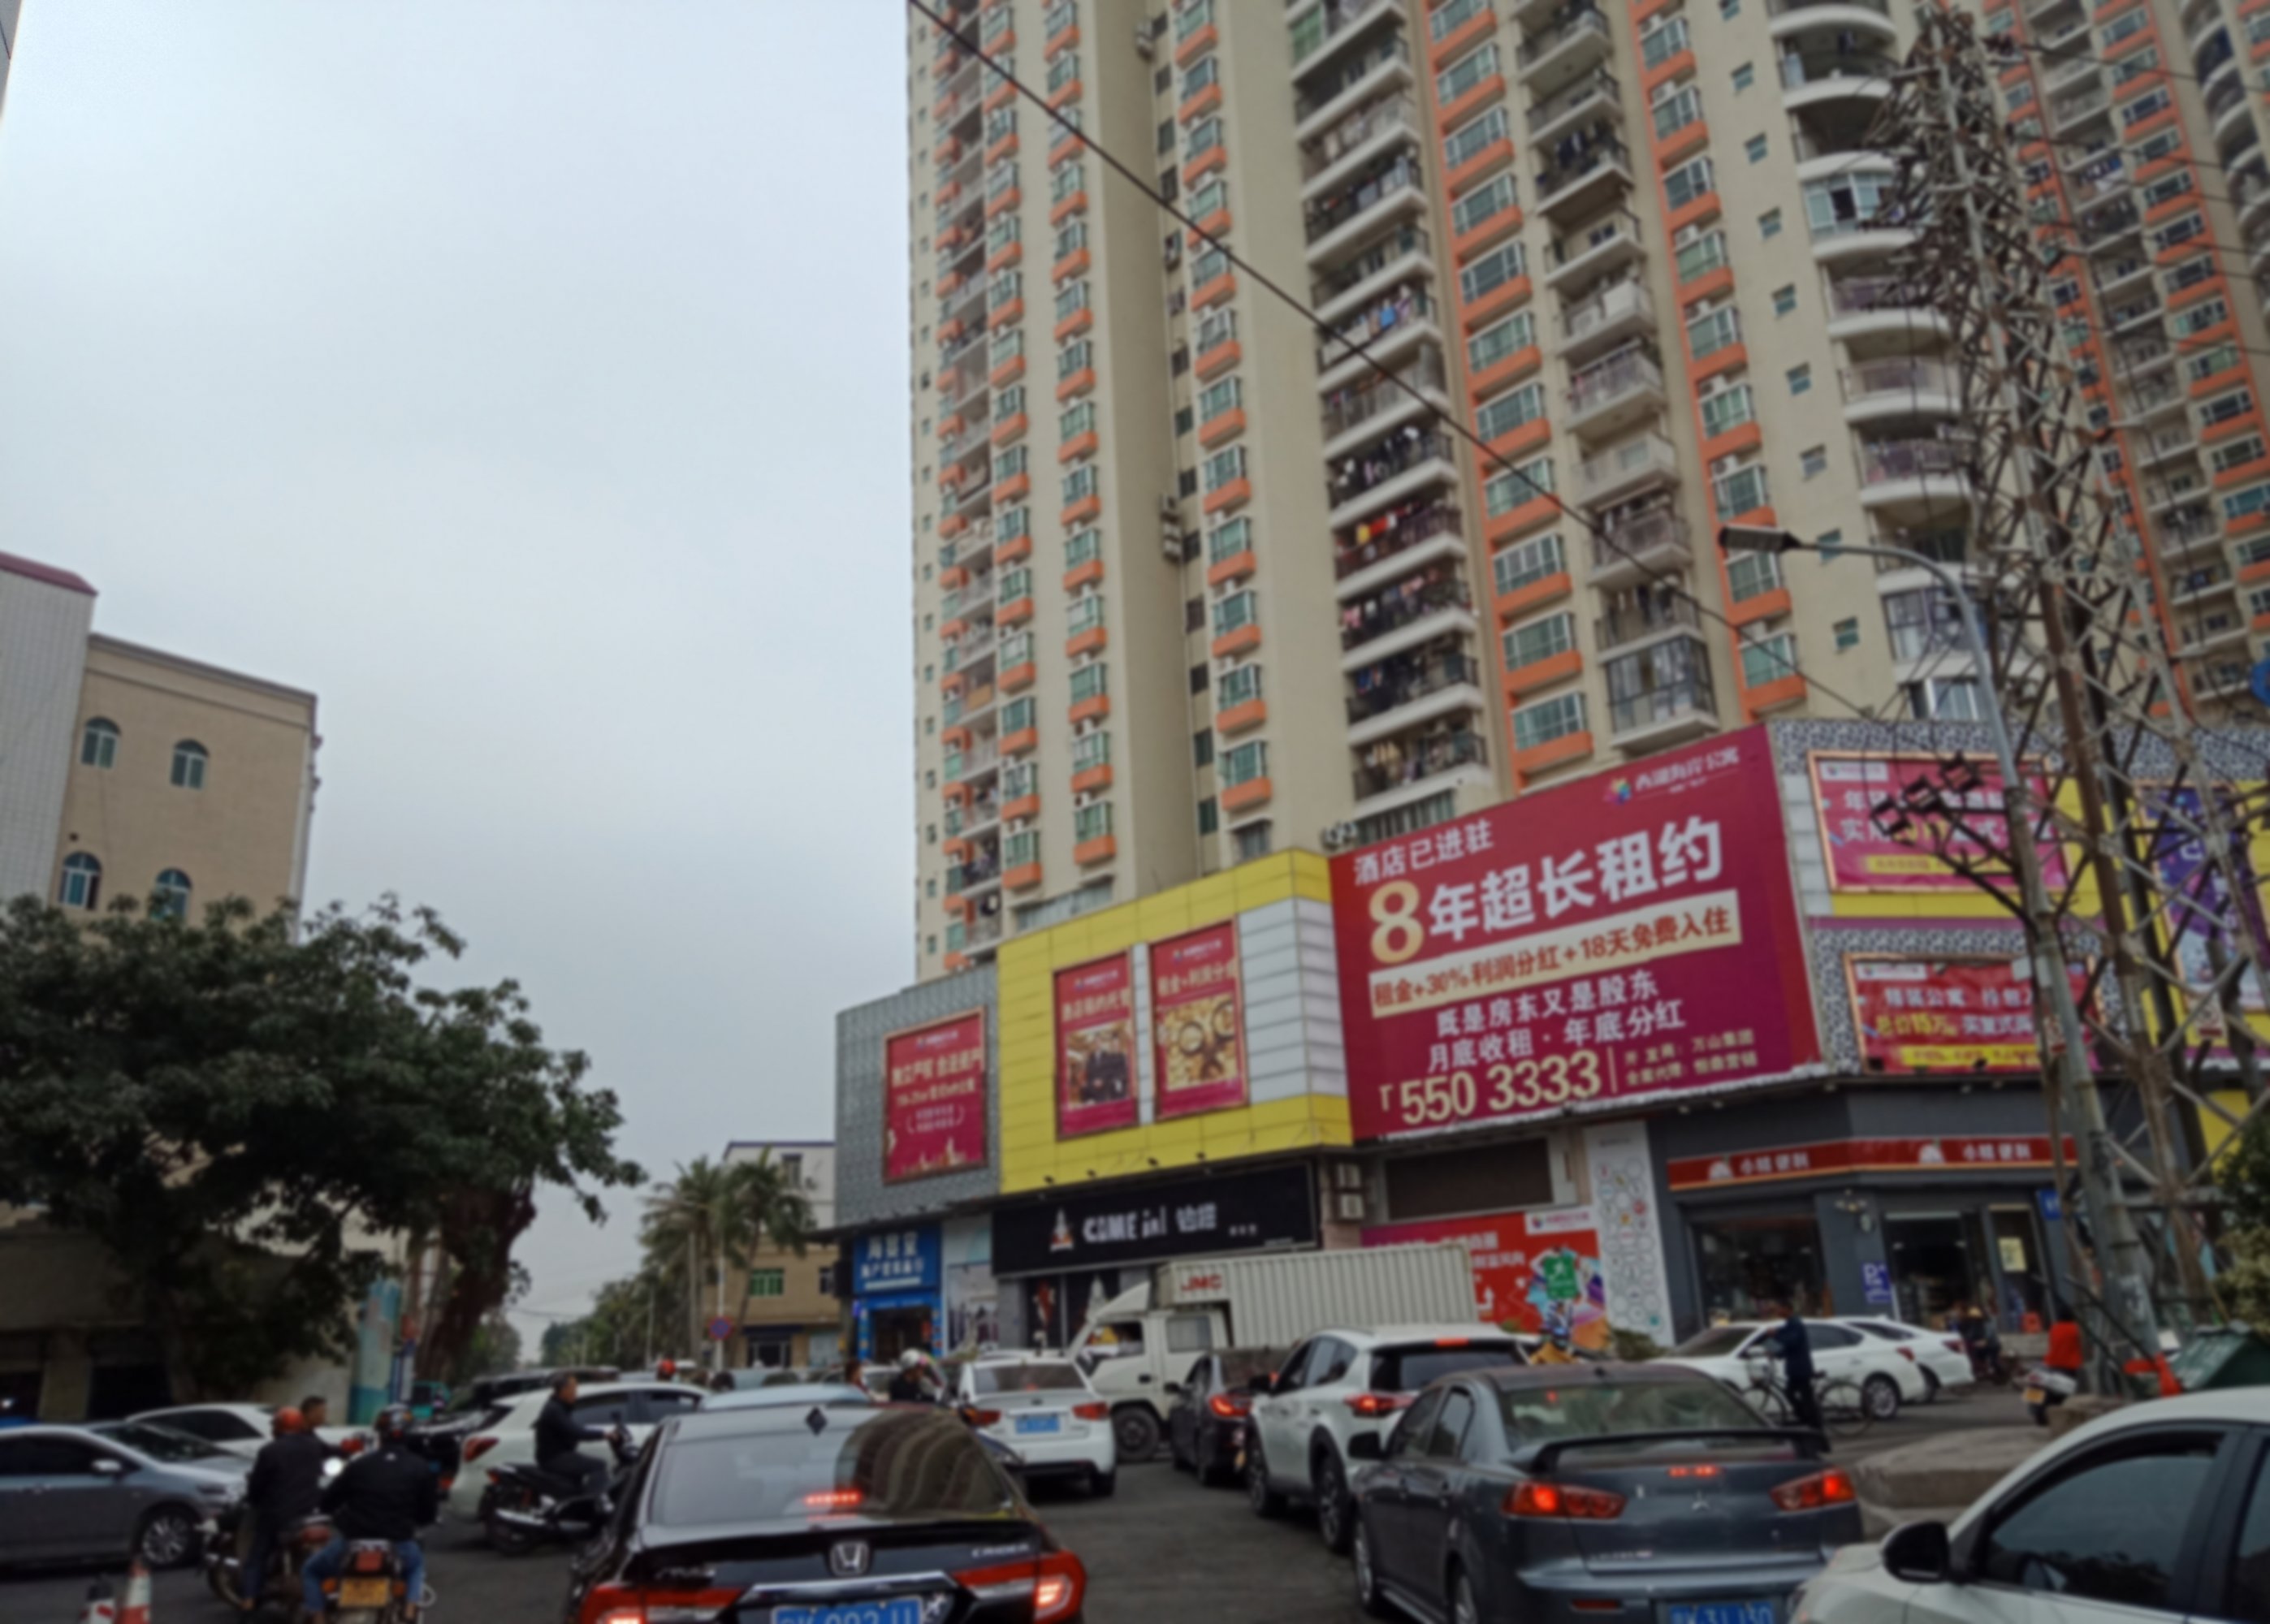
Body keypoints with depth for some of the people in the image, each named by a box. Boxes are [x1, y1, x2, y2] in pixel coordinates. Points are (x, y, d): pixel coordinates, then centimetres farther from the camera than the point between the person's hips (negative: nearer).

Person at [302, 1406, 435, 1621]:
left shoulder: (359, 1464, -2)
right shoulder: (420, 1469, -1)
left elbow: (327, 1502, 5)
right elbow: (429, 1513, 4)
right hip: (397, 1545, 1)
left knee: (311, 1572, 27)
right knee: (417, 1565, 34)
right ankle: (411, 1608, 9)